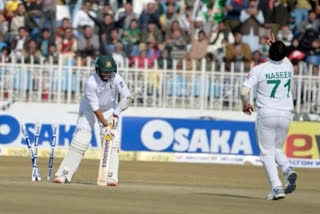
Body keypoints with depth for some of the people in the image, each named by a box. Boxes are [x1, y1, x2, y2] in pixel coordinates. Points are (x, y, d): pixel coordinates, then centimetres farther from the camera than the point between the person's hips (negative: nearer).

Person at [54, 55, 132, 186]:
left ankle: (111, 177, -10)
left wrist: (116, 114, -26)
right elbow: (95, 108, -27)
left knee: (113, 141, -12)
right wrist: (105, 125, -29)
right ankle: (63, 175, -6)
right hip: (89, 109, -3)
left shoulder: (115, 78, -21)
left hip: (109, 109, 3)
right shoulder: (90, 83, -29)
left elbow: (126, 96, -21)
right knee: (80, 140, -11)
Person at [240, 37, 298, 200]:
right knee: (277, 149, 20)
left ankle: (277, 188, -11)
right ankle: (288, 170, -11)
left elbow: (244, 92, -13)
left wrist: (245, 105, 5)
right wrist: (275, 47, 38)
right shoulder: (288, 68, 3)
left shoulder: (259, 69, -10)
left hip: (266, 114, -4)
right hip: (285, 115, 4)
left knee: (267, 153, 3)